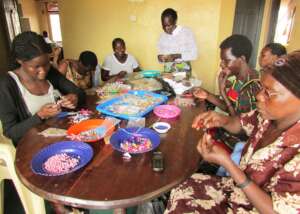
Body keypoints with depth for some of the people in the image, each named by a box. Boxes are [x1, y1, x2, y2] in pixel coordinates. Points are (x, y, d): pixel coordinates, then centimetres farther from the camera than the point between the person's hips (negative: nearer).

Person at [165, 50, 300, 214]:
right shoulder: (269, 116, -12)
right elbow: (240, 124, 8)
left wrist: (226, 162, -30)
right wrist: (222, 120, -17)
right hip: (238, 188, 6)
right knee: (181, 195, -2)